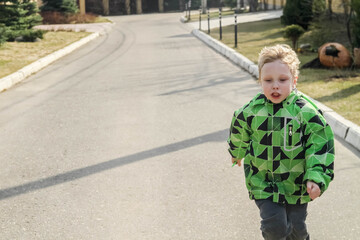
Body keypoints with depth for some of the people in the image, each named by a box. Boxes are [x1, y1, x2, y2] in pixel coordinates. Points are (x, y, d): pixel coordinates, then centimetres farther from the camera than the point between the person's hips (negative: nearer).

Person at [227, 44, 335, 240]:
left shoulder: (306, 112, -15)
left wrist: (316, 178, -19)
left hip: (296, 185, 0)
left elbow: (320, 145, -10)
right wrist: (237, 153, 30)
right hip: (263, 184, 0)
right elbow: (239, 133, 13)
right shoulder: (252, 110, -9)